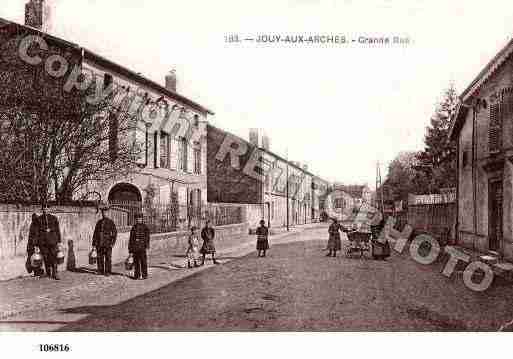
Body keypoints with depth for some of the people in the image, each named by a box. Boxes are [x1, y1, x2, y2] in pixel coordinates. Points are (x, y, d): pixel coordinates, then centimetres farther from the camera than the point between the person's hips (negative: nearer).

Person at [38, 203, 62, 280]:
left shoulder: (54, 218, 6)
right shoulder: (39, 219, 6)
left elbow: (57, 230, 8)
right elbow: (37, 231, 8)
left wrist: (58, 241, 5)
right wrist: (36, 243, 6)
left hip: (52, 240, -1)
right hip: (43, 240, 1)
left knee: (53, 257, -7)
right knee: (46, 258, 3)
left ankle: (55, 274, -4)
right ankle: (48, 274, 13)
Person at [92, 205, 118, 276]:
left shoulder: (110, 222, 0)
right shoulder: (99, 222, 12)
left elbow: (115, 232, -2)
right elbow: (95, 233, 14)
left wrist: (113, 242, -9)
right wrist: (94, 243, 9)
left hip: (107, 243, -4)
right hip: (99, 243, 4)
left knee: (108, 258, -2)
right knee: (99, 258, 6)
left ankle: (108, 272, 4)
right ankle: (100, 271, 16)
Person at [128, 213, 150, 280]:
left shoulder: (145, 227, 1)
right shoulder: (133, 228, 13)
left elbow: (147, 237, -4)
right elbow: (131, 239, 16)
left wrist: (147, 245, -13)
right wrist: (130, 249, 14)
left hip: (142, 248, -4)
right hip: (135, 248, 4)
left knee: (143, 262, -3)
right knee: (136, 262, 8)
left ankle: (144, 275, 2)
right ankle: (136, 275, 16)